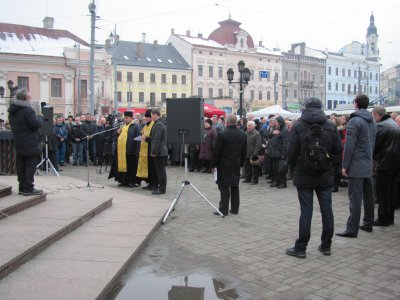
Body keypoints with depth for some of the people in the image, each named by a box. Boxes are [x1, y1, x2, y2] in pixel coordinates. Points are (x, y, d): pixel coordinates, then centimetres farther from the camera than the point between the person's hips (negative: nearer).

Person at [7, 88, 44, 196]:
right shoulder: (27, 110, -17)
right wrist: (40, 117, -1)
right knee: (31, 165, -3)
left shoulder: (12, 111, 12)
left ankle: (22, 187, 20)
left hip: (19, 145, 9)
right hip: (30, 145, -8)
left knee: (21, 166, 13)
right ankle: (28, 189, -2)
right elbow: (36, 124, -21)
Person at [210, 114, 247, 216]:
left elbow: (216, 151, -12)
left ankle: (223, 210, 2)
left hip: (224, 165, -5)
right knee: (235, 187, 13)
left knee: (224, 187, 0)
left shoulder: (222, 134, -15)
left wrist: (213, 165, -2)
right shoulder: (243, 134, 2)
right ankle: (235, 209, 20)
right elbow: (244, 151, 8)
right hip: (236, 165, 5)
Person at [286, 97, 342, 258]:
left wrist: (293, 168, 6)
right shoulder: (330, 126, 1)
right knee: (326, 210, 10)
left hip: (304, 175, -2)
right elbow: (338, 149, 1)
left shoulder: (298, 126, -7)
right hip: (325, 175, 2)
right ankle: (326, 246, 19)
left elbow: (291, 151, -9)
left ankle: (300, 248, 5)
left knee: (306, 211, 1)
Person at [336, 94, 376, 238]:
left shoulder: (354, 121, -13)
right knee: (368, 196, 15)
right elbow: (373, 143, 16)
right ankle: (368, 224, 25)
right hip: (368, 166, 8)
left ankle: (352, 229, -6)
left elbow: (349, 145, -16)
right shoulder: (372, 122, 12)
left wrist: (344, 165, -12)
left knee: (355, 198, -7)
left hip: (356, 166, -8)